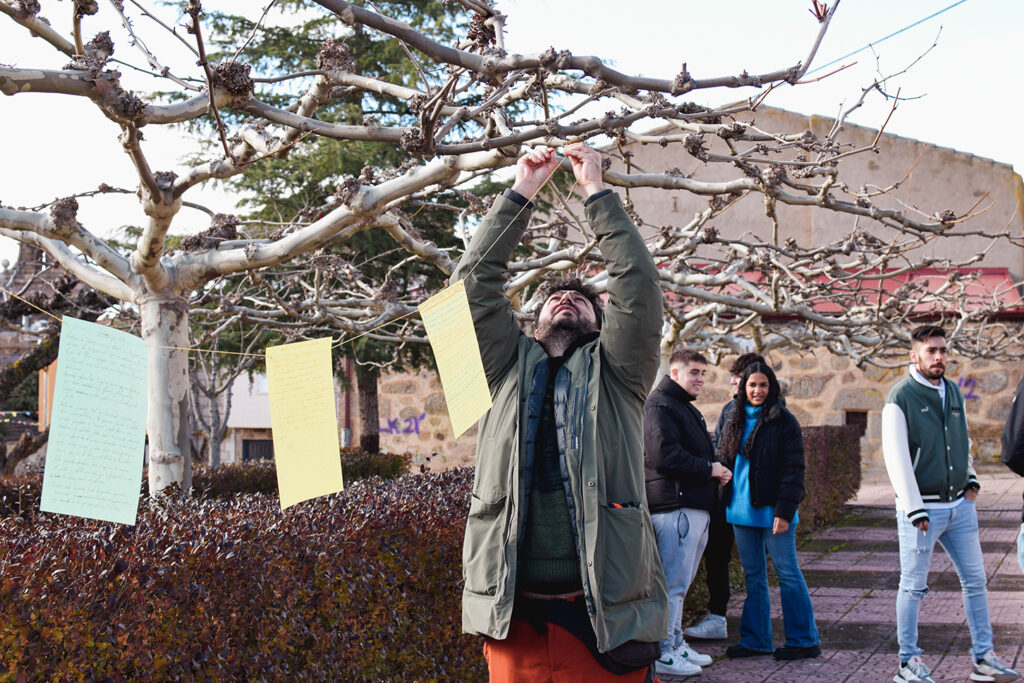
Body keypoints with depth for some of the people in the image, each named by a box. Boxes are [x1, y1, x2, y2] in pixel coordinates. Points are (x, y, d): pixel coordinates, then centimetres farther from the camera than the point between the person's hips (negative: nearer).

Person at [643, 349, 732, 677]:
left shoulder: (686, 407, 23)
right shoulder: (660, 404, -10)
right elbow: (664, 456, -22)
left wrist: (716, 470, 9)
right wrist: (709, 469, -13)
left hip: (695, 507, 10)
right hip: (675, 506, -10)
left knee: (678, 583, 16)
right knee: (673, 582, -7)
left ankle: (675, 644, 25)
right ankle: (663, 653, -1)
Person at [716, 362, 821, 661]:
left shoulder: (783, 421, -6)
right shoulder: (734, 421, 12)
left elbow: (793, 469, -9)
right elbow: (723, 462, 18)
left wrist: (784, 511, -17)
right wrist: (725, 504, 9)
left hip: (771, 511, -6)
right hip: (741, 510, 6)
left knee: (787, 574, 0)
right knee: (753, 576, 11)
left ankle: (804, 640, 8)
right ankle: (755, 639, 17)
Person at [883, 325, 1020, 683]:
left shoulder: (953, 392, 10)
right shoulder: (900, 398, -10)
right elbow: (896, 456, -13)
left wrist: (971, 479, 11)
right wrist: (914, 509, -16)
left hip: (960, 506, 7)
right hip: (921, 510, -6)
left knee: (976, 580, 7)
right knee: (913, 587, 1)